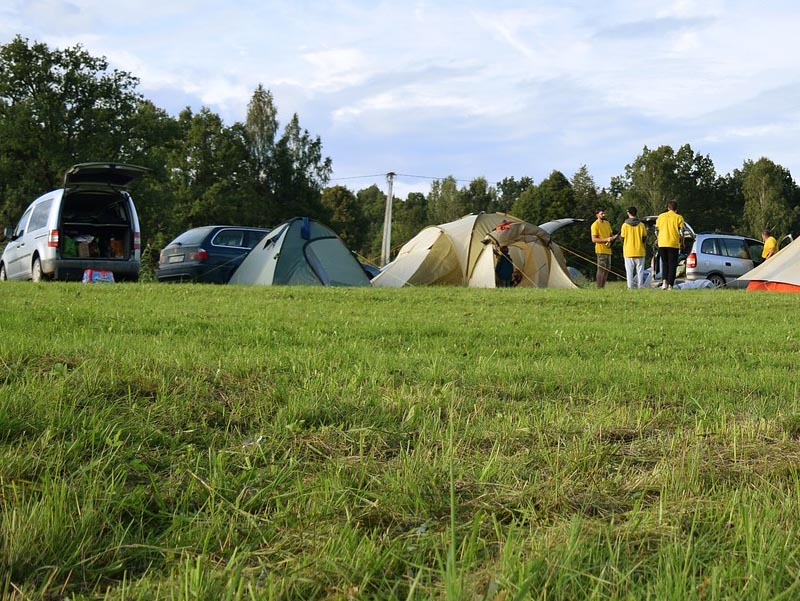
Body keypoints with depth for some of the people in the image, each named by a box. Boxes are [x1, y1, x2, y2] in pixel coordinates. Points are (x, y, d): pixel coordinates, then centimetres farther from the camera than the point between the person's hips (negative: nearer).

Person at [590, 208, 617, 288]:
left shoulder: (607, 223, 16)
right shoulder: (595, 225, -9)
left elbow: (610, 235, 24)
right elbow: (594, 239, -14)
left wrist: (614, 237, -1)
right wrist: (606, 239, -22)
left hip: (608, 250, 8)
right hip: (601, 250, -8)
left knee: (607, 269, 8)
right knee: (601, 269, -9)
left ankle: (603, 286, 14)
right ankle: (599, 287, -7)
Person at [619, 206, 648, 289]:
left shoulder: (625, 225, -6)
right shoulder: (641, 225, -2)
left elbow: (622, 238, -4)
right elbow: (644, 238, 1)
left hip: (628, 252, -1)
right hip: (639, 251, 1)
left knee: (629, 271, 3)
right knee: (640, 270, 7)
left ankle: (630, 286, -1)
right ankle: (640, 285, 4)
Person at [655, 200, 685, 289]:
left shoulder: (661, 216, 6)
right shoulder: (678, 217, -1)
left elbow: (657, 230, 8)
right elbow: (681, 232, -4)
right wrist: (681, 242, 11)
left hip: (662, 244, 3)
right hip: (673, 244, -2)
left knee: (664, 263, 15)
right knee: (672, 264, 3)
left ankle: (664, 281, -5)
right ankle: (670, 285, -2)